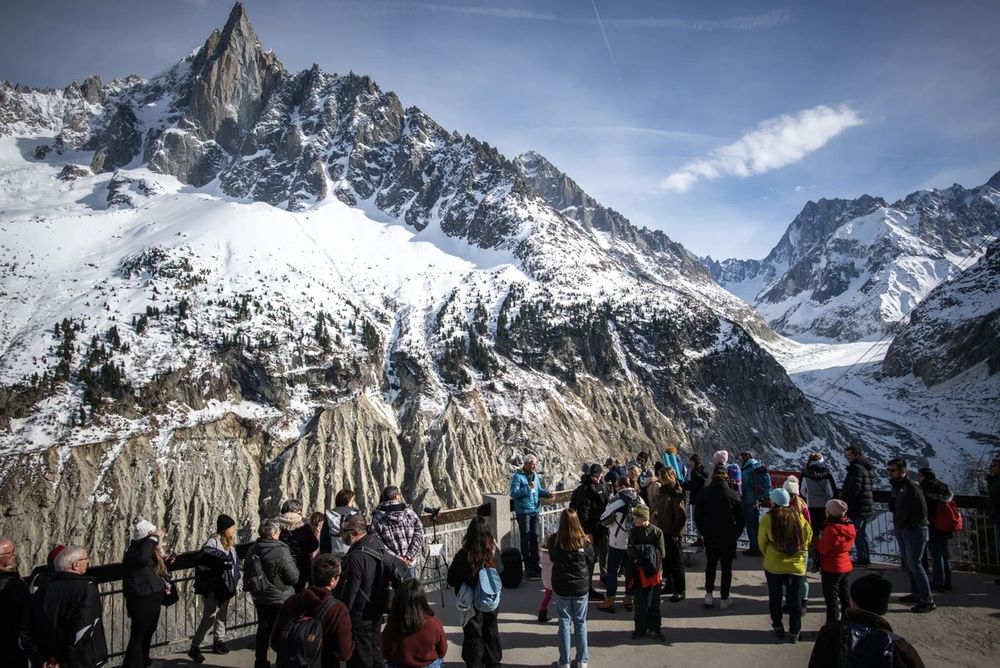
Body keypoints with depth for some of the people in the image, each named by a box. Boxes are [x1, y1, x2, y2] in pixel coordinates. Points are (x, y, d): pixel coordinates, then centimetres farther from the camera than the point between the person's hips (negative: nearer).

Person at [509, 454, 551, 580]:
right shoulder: (517, 476, -12)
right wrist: (528, 488, -27)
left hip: (535, 511, 6)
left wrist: (547, 492, -1)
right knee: (526, 539, 2)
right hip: (523, 512, -6)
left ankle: (536, 565, 24)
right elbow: (514, 493, -18)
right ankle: (529, 569, 10)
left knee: (536, 537, 12)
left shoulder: (535, 476, 10)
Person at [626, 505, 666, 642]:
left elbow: (661, 553, -7)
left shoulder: (657, 531, -5)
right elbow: (630, 551, -1)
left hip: (652, 571, -2)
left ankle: (653, 629, 17)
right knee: (639, 602, 7)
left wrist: (647, 551, -16)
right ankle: (640, 628, 18)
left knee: (653, 602, 6)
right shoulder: (633, 531, 3)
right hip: (638, 571, 2)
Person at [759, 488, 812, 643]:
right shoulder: (798, 516, -7)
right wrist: (799, 552, 15)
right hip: (796, 565, 2)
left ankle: (778, 627, 24)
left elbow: (762, 542, -6)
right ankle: (794, 632, 17)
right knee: (794, 598, 12)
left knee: (775, 597, 16)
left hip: (773, 565, -2)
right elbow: (808, 535, 3)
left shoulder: (767, 518, -13)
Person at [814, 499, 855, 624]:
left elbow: (822, 548, -22)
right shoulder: (849, 526, 1)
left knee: (832, 600, 3)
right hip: (846, 567, 8)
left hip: (831, 569, -8)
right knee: (845, 597, 19)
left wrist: (818, 538, -6)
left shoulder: (831, 529, -25)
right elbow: (849, 545, 12)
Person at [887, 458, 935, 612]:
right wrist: (898, 523, 3)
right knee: (908, 563, 16)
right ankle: (916, 594, 29)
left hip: (914, 530, -9)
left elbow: (922, 511, -21)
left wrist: (910, 525, -14)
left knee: (914, 564, -7)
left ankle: (928, 601, 0)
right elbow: (892, 507, 16)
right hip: (901, 530, 9)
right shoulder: (896, 486, 9)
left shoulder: (911, 487, -18)